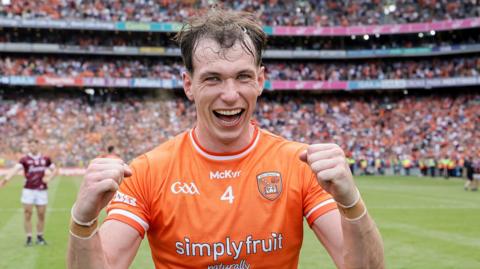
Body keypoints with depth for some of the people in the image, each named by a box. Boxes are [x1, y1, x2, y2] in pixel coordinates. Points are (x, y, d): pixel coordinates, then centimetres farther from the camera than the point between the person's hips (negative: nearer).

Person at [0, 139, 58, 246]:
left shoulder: (45, 159, 5)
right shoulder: (25, 159, -5)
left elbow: (55, 170, 15)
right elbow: (15, 169, -21)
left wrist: (49, 178, -5)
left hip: (42, 191, 2)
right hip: (28, 190, -2)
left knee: (41, 214, 6)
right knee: (28, 214, -2)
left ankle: (39, 237, 19)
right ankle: (29, 238, 6)